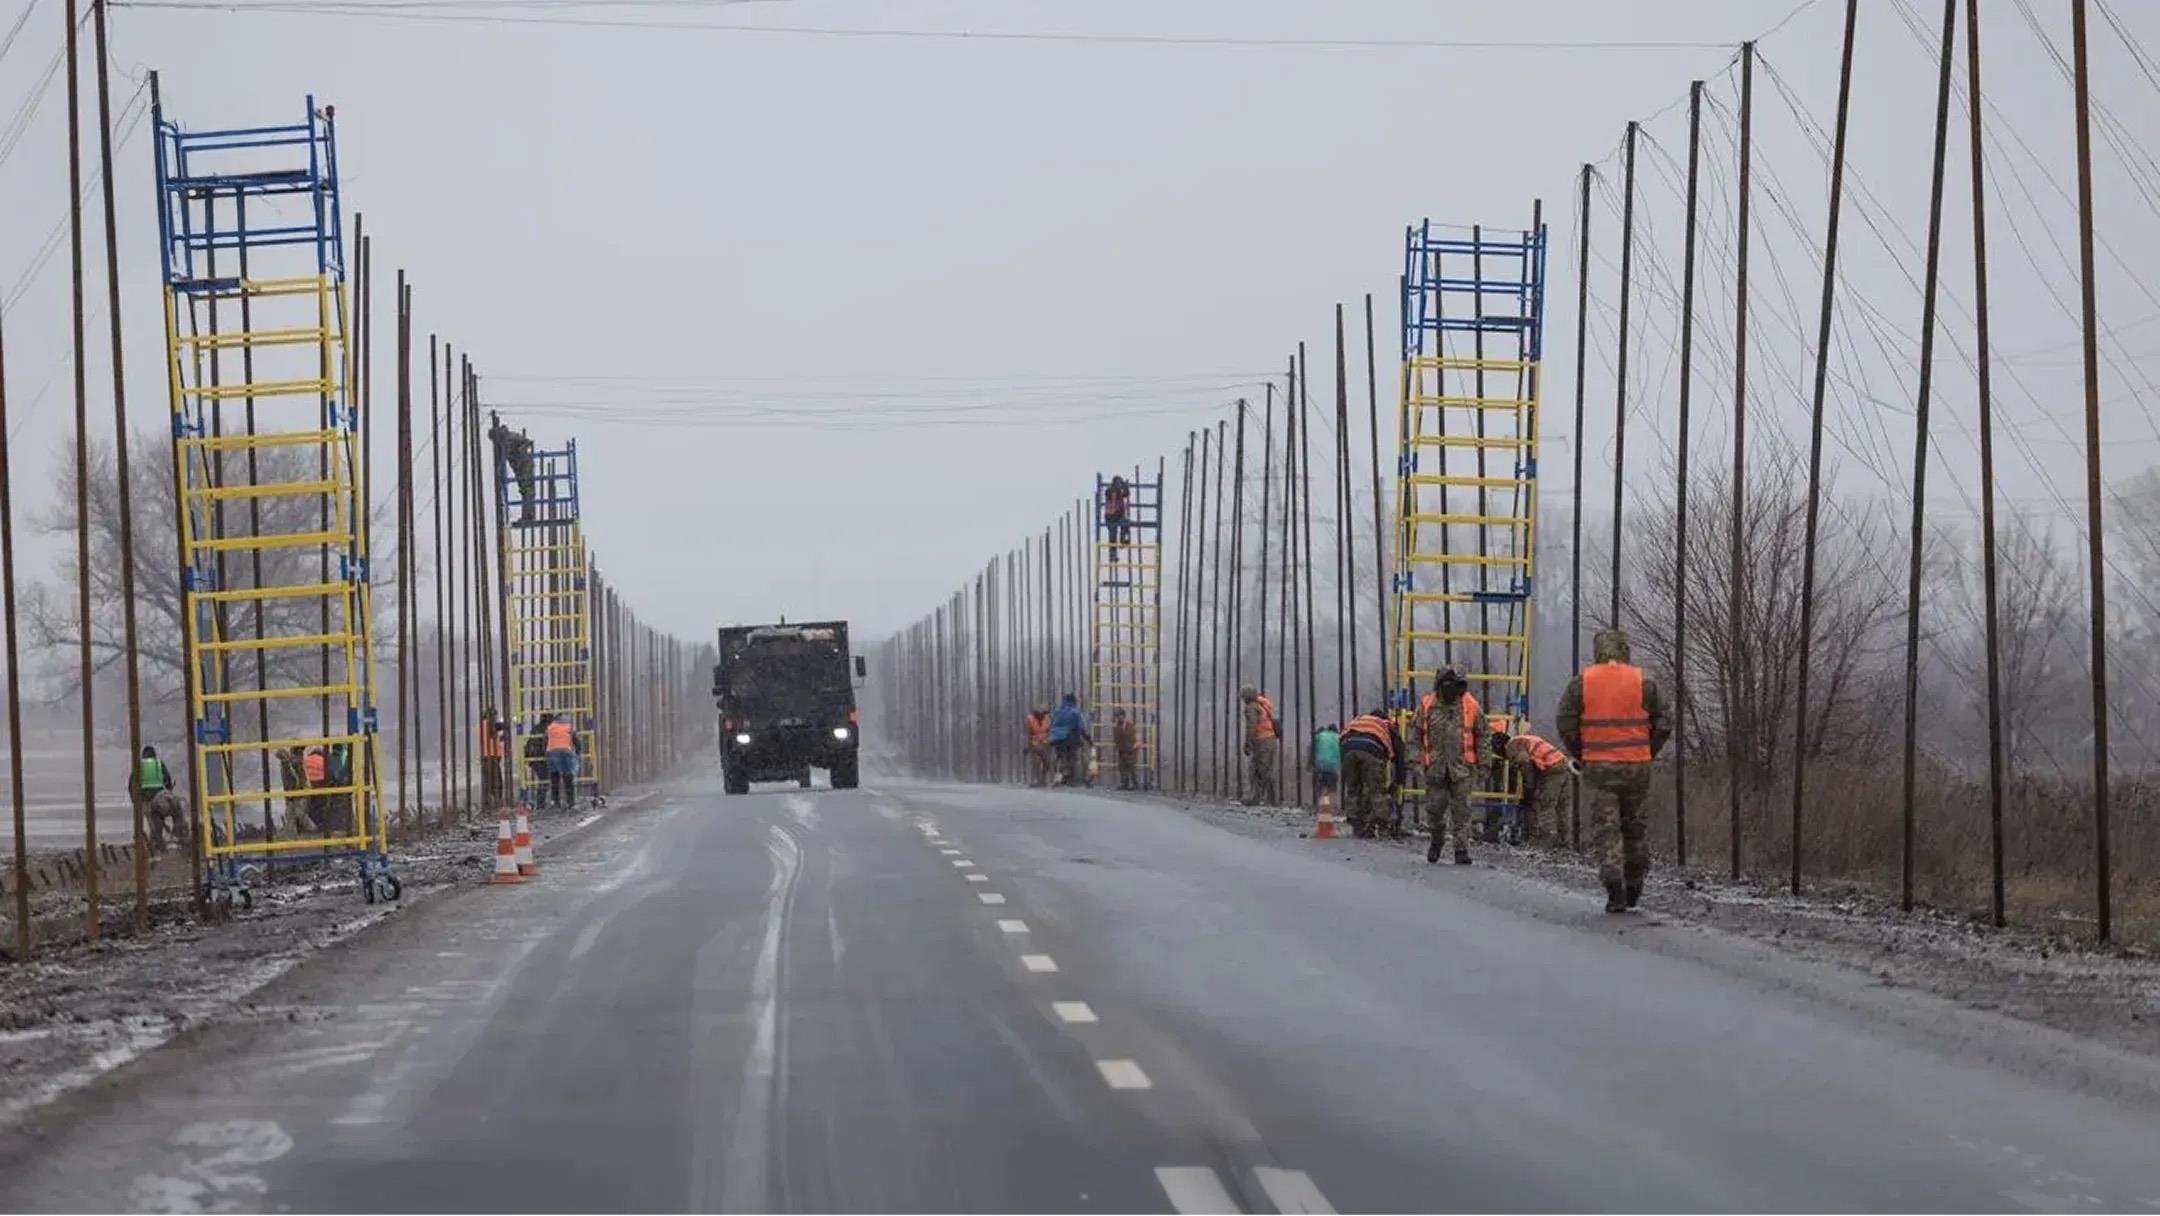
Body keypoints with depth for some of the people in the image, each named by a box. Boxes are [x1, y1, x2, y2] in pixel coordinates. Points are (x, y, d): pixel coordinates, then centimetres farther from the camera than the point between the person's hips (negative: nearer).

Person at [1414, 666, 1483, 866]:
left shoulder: (1470, 705, -1)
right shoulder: (1426, 705, 0)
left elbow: (1481, 735, 6)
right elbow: (1417, 734, 10)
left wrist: (1483, 764, 4)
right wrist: (1416, 759, 5)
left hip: (1462, 767, -1)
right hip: (1435, 766, 1)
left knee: (1461, 810, -3)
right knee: (1434, 807, 4)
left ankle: (1462, 849, 2)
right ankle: (1438, 839, 30)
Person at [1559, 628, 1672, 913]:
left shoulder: (1581, 683, -1)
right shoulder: (1642, 682, 0)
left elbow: (1566, 724, -3)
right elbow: (1663, 723, 0)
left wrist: (1582, 755, 9)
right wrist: (1648, 753, 12)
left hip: (1599, 767, -1)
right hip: (1637, 767, 1)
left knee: (1605, 828, 0)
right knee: (1633, 825, 17)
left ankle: (1614, 888, -14)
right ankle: (1634, 886, 23)